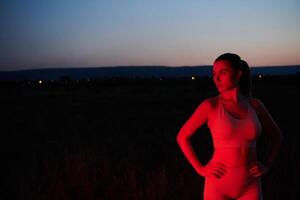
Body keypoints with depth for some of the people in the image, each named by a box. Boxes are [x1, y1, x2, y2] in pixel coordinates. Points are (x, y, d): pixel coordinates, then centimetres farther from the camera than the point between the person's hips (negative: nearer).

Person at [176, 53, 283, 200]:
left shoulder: (254, 105, 2)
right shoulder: (210, 105, -7)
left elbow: (276, 136, 17)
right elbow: (182, 137, 0)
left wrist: (266, 165, 5)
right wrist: (200, 169, -5)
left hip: (249, 187, 3)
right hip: (219, 184, -3)